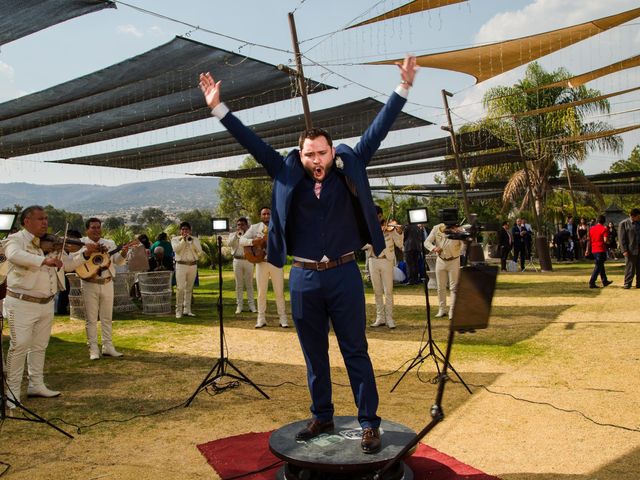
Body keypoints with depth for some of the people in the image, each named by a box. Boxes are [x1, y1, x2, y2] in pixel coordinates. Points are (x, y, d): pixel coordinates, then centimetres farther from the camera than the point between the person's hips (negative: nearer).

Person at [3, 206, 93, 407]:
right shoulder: (15, 239, -8)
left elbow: (67, 263, 16)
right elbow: (14, 255, -30)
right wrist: (43, 260, -40)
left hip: (47, 303, 7)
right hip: (22, 304, -7)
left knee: (39, 346, 16)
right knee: (19, 346, -3)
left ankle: (36, 385, 29)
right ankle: (12, 392, 8)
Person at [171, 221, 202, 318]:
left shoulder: (195, 239, 12)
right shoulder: (175, 239, 7)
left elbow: (199, 252, -2)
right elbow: (176, 249, -11)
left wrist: (191, 241, -9)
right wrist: (183, 240, -12)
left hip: (193, 265, 3)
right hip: (181, 265, -3)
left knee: (189, 288, 6)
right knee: (180, 288, -10)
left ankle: (187, 310, 12)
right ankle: (178, 310, -6)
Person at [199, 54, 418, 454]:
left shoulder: (349, 168, 1)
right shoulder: (288, 175, 3)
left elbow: (378, 131, 0)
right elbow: (252, 142, 4)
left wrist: (404, 88, -3)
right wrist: (218, 107, 2)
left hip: (344, 274, -2)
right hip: (304, 277, 2)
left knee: (356, 352, 5)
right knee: (315, 355, 14)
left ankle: (370, 424, 16)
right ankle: (322, 418, 29)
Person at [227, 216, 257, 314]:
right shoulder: (232, 234, 9)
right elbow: (230, 244, -9)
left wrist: (245, 233, -10)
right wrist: (236, 234, -13)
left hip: (248, 260, 0)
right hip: (237, 260, 0)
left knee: (249, 284, 2)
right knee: (239, 284, 2)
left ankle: (251, 305, 6)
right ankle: (239, 305, 6)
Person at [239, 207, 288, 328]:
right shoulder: (254, 227, 5)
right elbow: (241, 241, -1)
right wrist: (253, 241, -18)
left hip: (276, 262, 0)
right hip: (261, 262, 1)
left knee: (279, 292, 3)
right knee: (261, 292, 7)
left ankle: (283, 318, 10)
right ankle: (261, 319, 15)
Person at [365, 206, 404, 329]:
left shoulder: (390, 228, 1)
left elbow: (399, 244, 1)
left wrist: (399, 232, -15)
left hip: (387, 261, -2)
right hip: (373, 261, 2)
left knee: (388, 291, -4)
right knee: (377, 291, 7)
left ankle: (389, 318, 0)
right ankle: (380, 318, 14)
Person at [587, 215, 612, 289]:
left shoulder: (591, 228, 8)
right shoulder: (604, 228, -9)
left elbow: (589, 240, 10)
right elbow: (605, 240, -17)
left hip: (594, 250, 7)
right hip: (601, 250, -7)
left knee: (600, 265, 19)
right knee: (598, 267, -5)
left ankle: (605, 281, 30)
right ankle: (591, 283, -11)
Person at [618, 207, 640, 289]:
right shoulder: (623, 223, -2)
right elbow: (621, 238, -6)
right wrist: (624, 250, -13)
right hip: (631, 250, -4)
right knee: (630, 268, -2)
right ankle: (627, 284, 6)